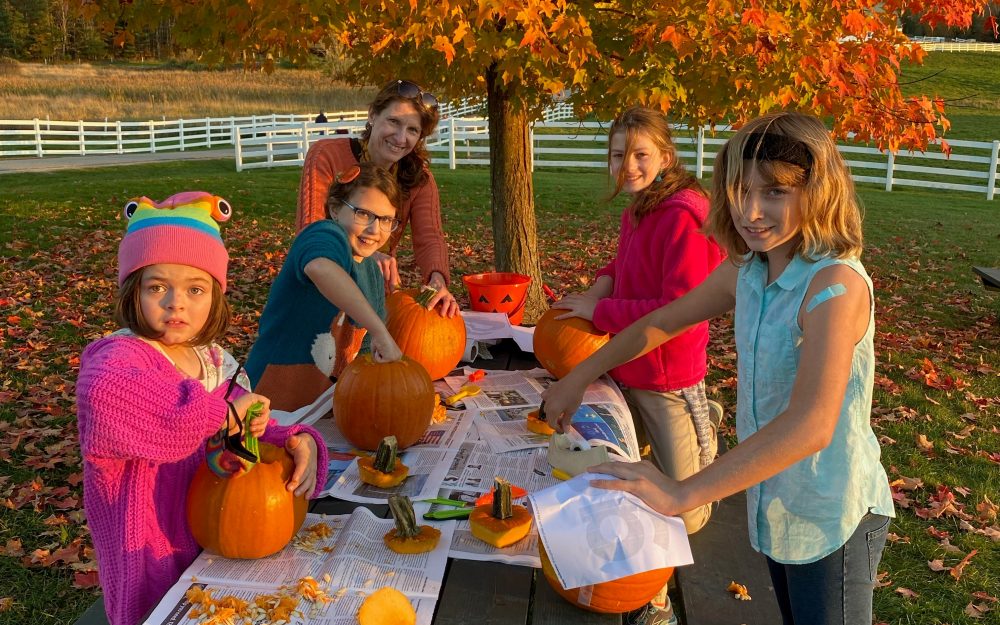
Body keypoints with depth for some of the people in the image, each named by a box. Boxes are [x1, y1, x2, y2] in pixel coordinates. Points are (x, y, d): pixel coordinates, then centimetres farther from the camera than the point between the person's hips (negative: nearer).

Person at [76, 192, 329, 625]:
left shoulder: (214, 361, 1)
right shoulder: (120, 356, -21)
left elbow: (255, 430, 5)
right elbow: (102, 393, -46)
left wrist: (297, 443, -18)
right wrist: (219, 413, -40)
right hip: (154, 560, -7)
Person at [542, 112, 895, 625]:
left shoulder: (836, 285, -27)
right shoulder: (745, 272, -4)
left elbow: (810, 425, -39)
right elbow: (662, 322, 11)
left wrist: (682, 494, -41)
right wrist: (578, 378, 7)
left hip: (831, 520, -6)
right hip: (771, 502, 7)